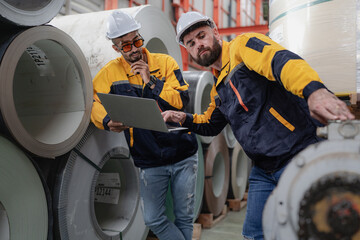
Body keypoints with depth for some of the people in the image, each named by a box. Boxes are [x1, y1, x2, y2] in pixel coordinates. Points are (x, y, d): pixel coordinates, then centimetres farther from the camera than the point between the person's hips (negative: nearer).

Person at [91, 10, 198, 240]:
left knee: (184, 217, 12)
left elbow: (182, 99, -12)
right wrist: (108, 121, -23)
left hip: (183, 155, 0)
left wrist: (151, 81, -19)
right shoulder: (110, 72, -2)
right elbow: (94, 103, -3)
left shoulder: (165, 62, -3)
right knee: (153, 219, 3)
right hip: (150, 162, 1)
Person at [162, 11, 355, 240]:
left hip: (300, 157, -8)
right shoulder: (218, 87, 18)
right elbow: (211, 125, 31)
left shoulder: (242, 45, -7)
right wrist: (184, 118, 13)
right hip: (264, 171, 8)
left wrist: (314, 90, -49)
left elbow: (280, 60, -29)